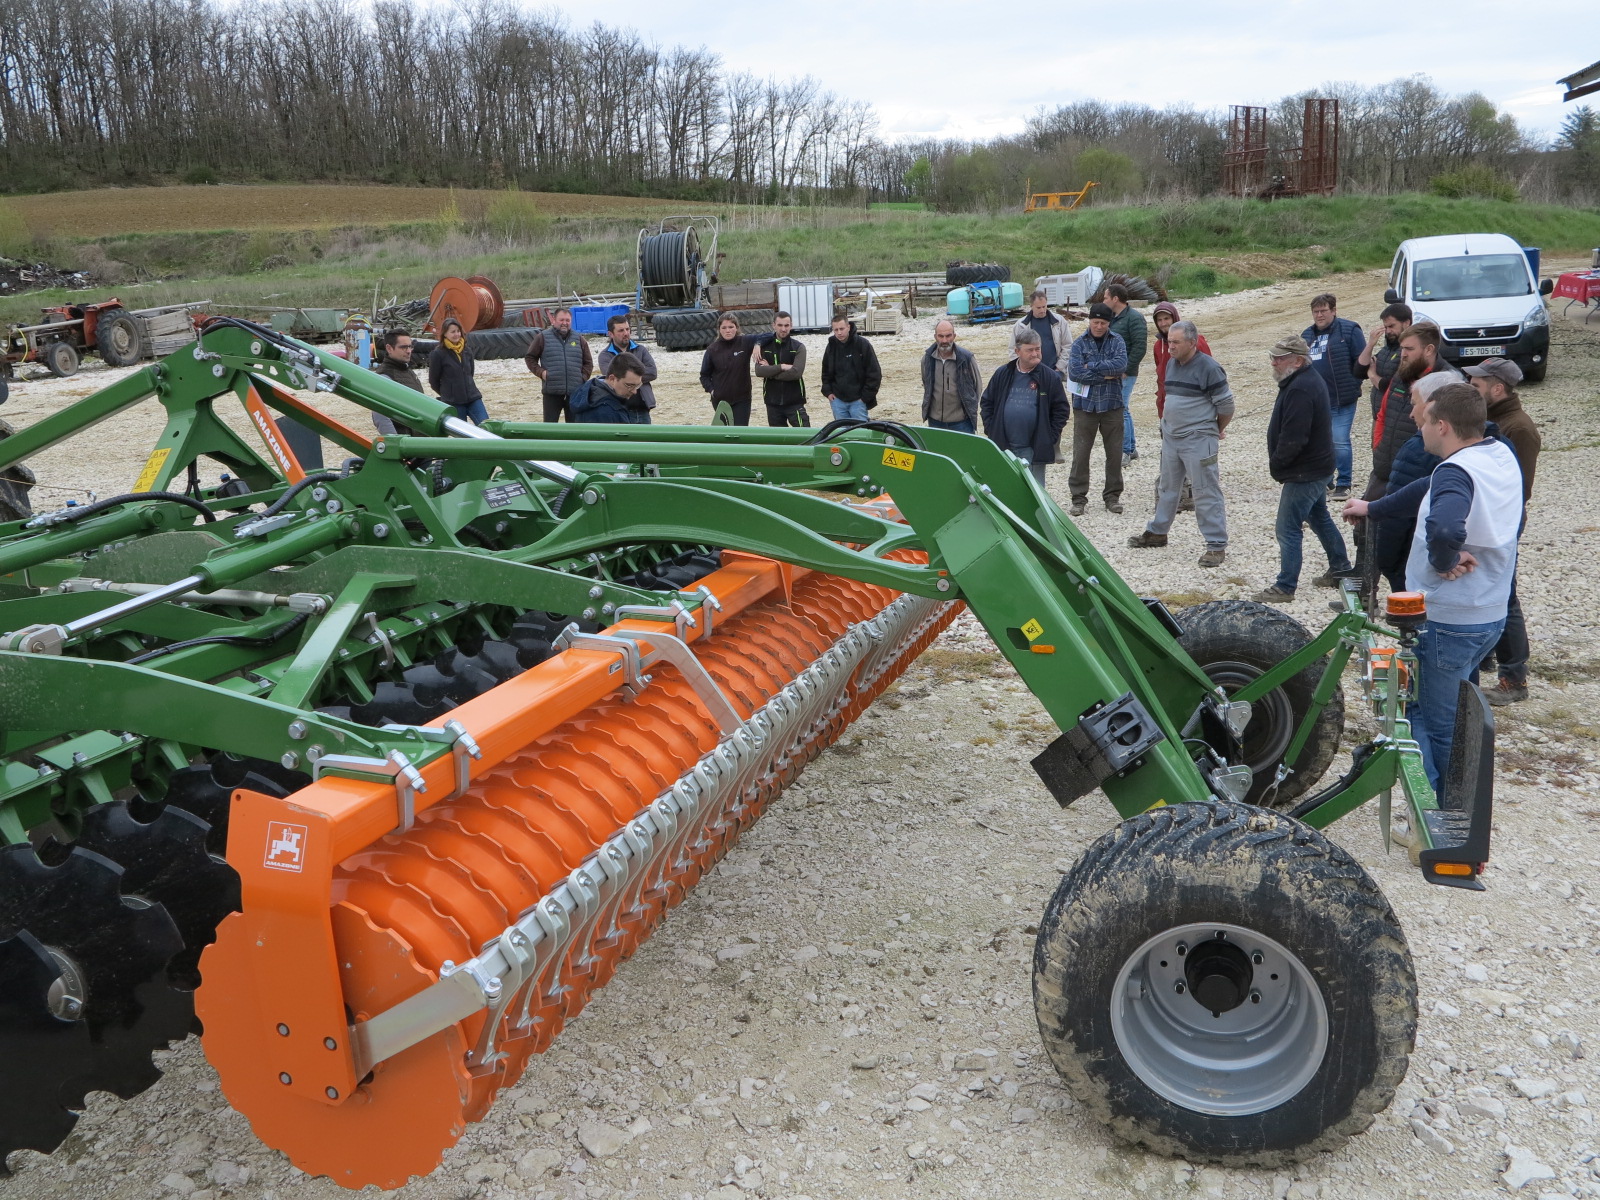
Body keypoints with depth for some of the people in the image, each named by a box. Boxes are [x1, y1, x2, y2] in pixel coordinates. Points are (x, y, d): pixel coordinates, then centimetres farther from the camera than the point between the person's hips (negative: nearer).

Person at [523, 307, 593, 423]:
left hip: (575, 392, 2)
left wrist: (583, 377, 2)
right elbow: (530, 357, 9)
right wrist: (540, 372, -5)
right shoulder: (543, 337, 3)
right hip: (552, 392, -2)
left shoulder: (579, 339, 10)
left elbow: (588, 363, 16)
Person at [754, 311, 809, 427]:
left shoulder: (798, 347, -1)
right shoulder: (764, 346, 5)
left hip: (794, 403, -3)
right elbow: (759, 371, -10)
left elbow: (796, 372, -16)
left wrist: (770, 372, -10)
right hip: (773, 403, 3)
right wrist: (782, 367, -17)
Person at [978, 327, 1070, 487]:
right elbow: (986, 402, 11)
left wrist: (1051, 437, -6)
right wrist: (990, 429, 2)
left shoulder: (1050, 378, -2)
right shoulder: (1002, 375, 4)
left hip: (1034, 449, -2)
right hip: (1003, 445, 2)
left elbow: (1062, 409, 1)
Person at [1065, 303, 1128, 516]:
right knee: (1081, 453, -1)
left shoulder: (1116, 342, 4)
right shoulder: (1079, 344, 1)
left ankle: (1113, 496, 19)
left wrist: (1092, 366, -14)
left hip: (1112, 404, 1)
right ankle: (1079, 498, 8)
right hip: (1085, 404, -1)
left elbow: (1121, 364, -14)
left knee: (1115, 452, 7)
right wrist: (1107, 375, -12)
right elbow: (1075, 373, -13)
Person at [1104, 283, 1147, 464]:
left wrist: (1126, 369, -18)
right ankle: (1131, 448, 23)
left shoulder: (1134, 317, -11)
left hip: (1125, 374, -8)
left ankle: (1125, 451, -3)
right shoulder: (1111, 317, 14)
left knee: (1121, 410, -9)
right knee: (1123, 410, 14)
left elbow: (1139, 348, -17)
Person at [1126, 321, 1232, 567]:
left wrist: (1215, 431, 4)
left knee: (1206, 492, -6)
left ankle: (1217, 545, -3)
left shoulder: (1208, 367, -15)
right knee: (1168, 488, 20)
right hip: (1170, 436, 8)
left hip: (1198, 440, -8)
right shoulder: (1171, 364, 10)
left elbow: (1226, 404, -8)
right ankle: (1157, 532, 34)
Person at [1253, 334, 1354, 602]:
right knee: (1320, 519, 24)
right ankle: (1341, 568, 36)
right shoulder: (1310, 378, 11)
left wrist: (1275, 463, -13)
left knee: (1288, 529, -6)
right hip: (1317, 467, 11)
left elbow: (1293, 439, -28)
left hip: (1303, 473, -11)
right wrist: (1278, 463, 13)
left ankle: (1285, 586, -1)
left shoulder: (1300, 390, -25)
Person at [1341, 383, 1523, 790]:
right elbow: (1434, 491, 18)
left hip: (1448, 623, -9)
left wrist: (1443, 562, -25)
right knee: (1456, 719, 23)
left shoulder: (1456, 471, -24)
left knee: (1437, 728, 5)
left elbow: (1445, 528, -46)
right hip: (1491, 616, 9)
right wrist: (1372, 508, 26)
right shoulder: (1502, 454, 4)